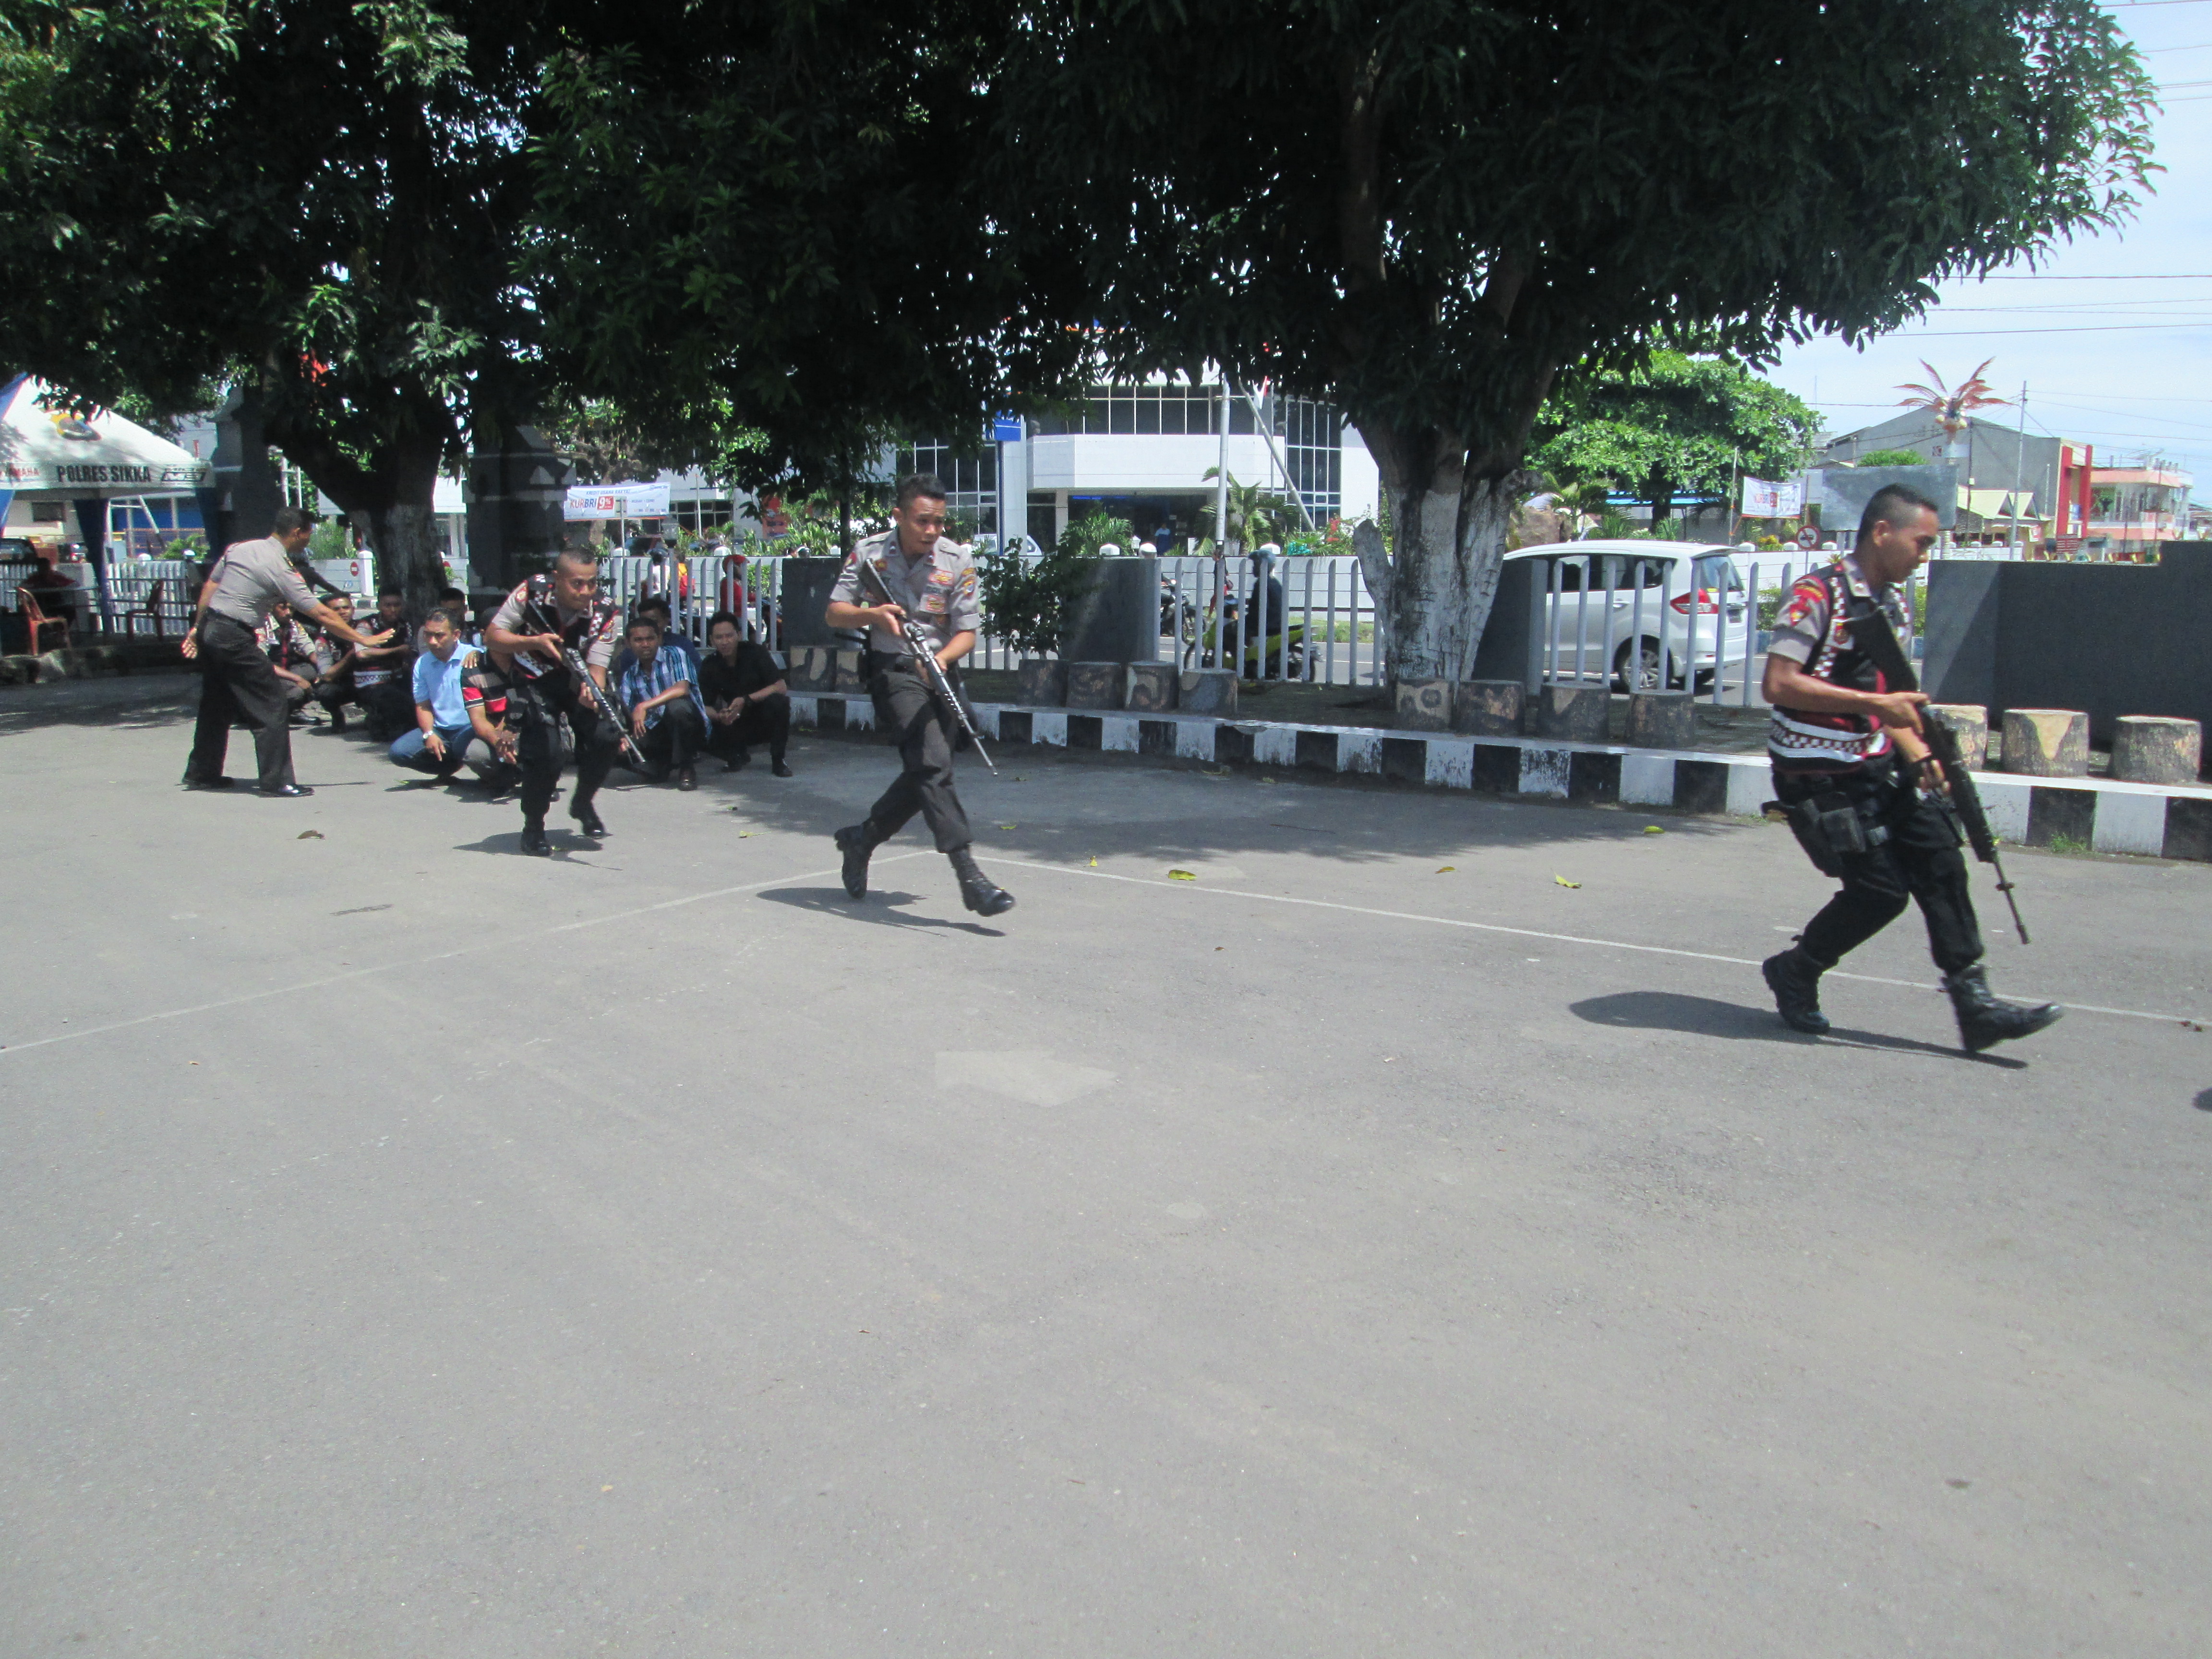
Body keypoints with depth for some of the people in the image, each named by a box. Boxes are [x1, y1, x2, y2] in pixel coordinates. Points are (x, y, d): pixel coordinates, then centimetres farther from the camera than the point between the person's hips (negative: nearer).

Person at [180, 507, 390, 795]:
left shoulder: (238, 548, 7)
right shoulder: (281, 570, -14)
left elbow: (209, 586, 13)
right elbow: (322, 615, -12)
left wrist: (197, 627, 21)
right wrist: (361, 639, -6)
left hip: (209, 629, 9)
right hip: (235, 639, -9)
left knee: (217, 704, 20)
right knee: (271, 707, -3)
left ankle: (202, 773, 30)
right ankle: (276, 781, -4)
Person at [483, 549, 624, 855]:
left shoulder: (607, 613, -19)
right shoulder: (532, 592, -20)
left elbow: (596, 666, -25)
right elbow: (492, 637, -14)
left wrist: (592, 691, -48)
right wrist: (534, 642, -30)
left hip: (578, 681, 2)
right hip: (536, 682, -2)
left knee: (606, 737, -21)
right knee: (544, 754, -21)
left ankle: (582, 803, 8)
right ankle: (533, 828, 2)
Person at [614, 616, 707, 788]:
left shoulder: (674, 656, -4)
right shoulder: (629, 675, 10)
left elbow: (682, 689, -22)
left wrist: (644, 706, -28)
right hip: (655, 732, 5)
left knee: (676, 706, -37)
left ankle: (685, 768, -16)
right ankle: (662, 763, 11)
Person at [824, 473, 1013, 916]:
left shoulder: (958, 562, -3)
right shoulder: (870, 554, -3)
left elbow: (967, 632, -4)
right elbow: (833, 613, 1)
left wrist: (942, 658, -25)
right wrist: (871, 615, -19)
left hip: (941, 673, 4)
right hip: (894, 670, -3)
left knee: (923, 774, 8)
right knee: (933, 761, -21)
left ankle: (861, 838, 35)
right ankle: (968, 873, -28)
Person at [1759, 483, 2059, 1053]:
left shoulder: (1893, 606, 14)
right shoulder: (1817, 596, -14)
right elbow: (1778, 685, -24)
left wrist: (1921, 757, 4)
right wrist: (1875, 702, -24)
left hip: (1878, 769, 9)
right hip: (1819, 778, -8)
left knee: (1941, 865, 0)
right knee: (1880, 889, -9)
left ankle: (1975, 1005, 5)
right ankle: (1794, 973, 15)